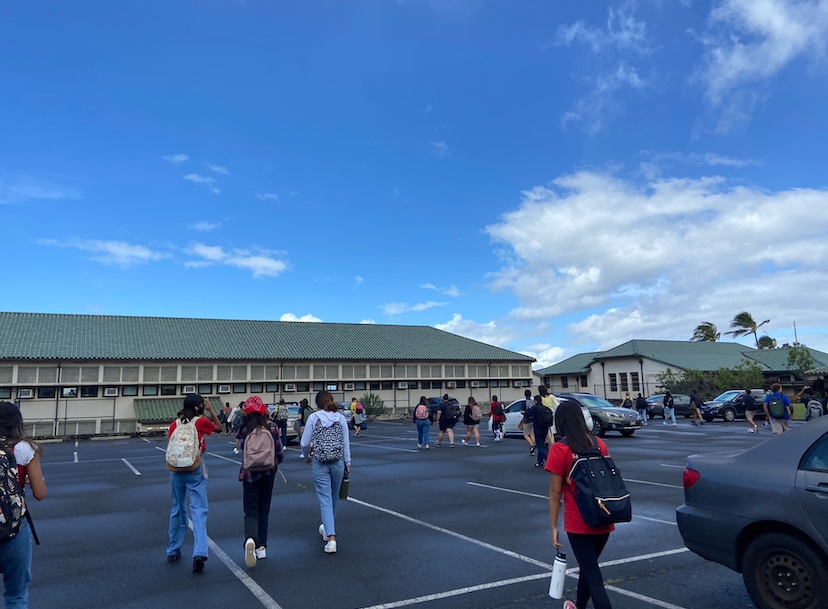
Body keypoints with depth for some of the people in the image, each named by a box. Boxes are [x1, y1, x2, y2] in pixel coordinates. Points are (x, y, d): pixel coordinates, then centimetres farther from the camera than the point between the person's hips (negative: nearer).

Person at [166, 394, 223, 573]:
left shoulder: (175, 424, 5)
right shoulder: (201, 421, -4)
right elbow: (220, 428, 12)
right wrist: (211, 411, 15)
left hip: (177, 469, 4)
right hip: (195, 470, -4)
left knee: (177, 510, 19)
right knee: (199, 511, -5)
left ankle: (173, 551, 30)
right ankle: (199, 553, -17)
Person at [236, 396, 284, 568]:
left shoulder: (244, 429, -10)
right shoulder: (272, 427, -8)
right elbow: (280, 452, -4)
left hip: (249, 473, -1)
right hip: (268, 472, 1)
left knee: (251, 511, 3)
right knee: (264, 510, 16)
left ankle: (250, 539, -25)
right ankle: (262, 547, 20)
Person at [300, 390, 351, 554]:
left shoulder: (314, 417, -5)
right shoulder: (341, 417, 1)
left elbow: (304, 443, -3)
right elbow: (346, 442, 3)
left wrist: (307, 457, 16)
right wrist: (348, 463, 12)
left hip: (320, 463, -3)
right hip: (338, 462, 3)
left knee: (325, 499, 0)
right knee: (333, 498, 20)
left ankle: (331, 538, -10)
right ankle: (327, 528, 40)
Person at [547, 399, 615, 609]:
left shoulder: (559, 450, -14)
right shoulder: (599, 443, 1)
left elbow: (555, 493, -12)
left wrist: (554, 527, -3)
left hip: (578, 524, -6)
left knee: (594, 577, 2)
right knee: (588, 566, 26)